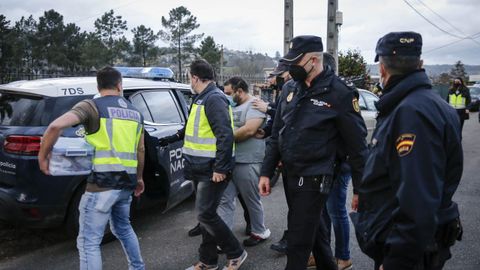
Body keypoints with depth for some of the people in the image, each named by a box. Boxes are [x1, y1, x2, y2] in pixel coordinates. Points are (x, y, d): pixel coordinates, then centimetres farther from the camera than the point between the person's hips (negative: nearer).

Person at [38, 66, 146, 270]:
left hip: (102, 184, -6)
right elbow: (140, 150, 19)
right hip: (126, 183, 7)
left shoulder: (92, 106, -6)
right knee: (123, 228, 29)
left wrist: (43, 156, -6)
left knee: (88, 242, 1)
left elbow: (56, 126, -20)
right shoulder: (135, 113, 14)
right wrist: (139, 178, 31)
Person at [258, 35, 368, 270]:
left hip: (313, 179, -6)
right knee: (315, 233, 21)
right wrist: (266, 172, 9)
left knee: (297, 244, -1)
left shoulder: (339, 93, -13)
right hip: (289, 175, 6)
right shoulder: (290, 89, 6)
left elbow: (357, 145, -9)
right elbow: (277, 134, 12)